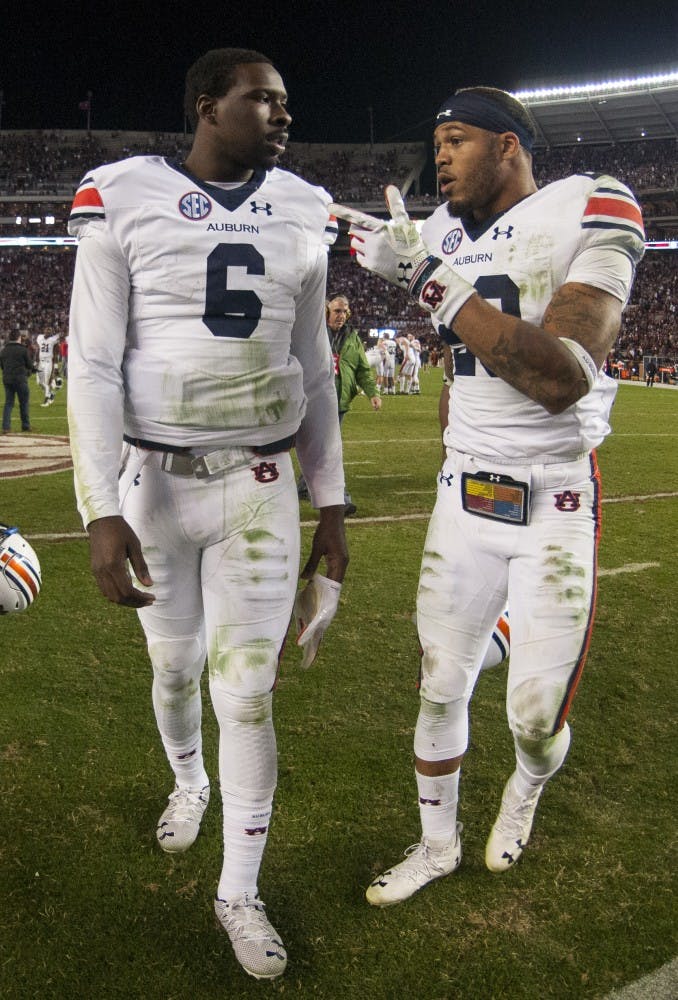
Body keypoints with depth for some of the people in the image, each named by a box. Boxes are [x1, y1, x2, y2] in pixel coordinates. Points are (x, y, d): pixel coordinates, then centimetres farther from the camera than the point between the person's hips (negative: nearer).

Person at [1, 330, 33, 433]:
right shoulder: (23, 350, -6)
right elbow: (29, 365, -1)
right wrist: (27, 372, 19)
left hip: (7, 379, 4)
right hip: (20, 379, -4)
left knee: (8, 403, 7)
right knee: (24, 403, 7)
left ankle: (6, 427, -2)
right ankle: (25, 426, 13)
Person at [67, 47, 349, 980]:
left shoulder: (301, 213, 4)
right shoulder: (124, 200, -7)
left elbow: (314, 371, 9)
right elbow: (93, 366, -8)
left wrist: (332, 503, 7)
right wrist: (101, 511, -16)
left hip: (261, 487, 1)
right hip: (153, 481, -1)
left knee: (248, 694, 2)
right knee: (174, 667, 18)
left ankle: (240, 892, 21)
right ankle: (189, 781, 51)